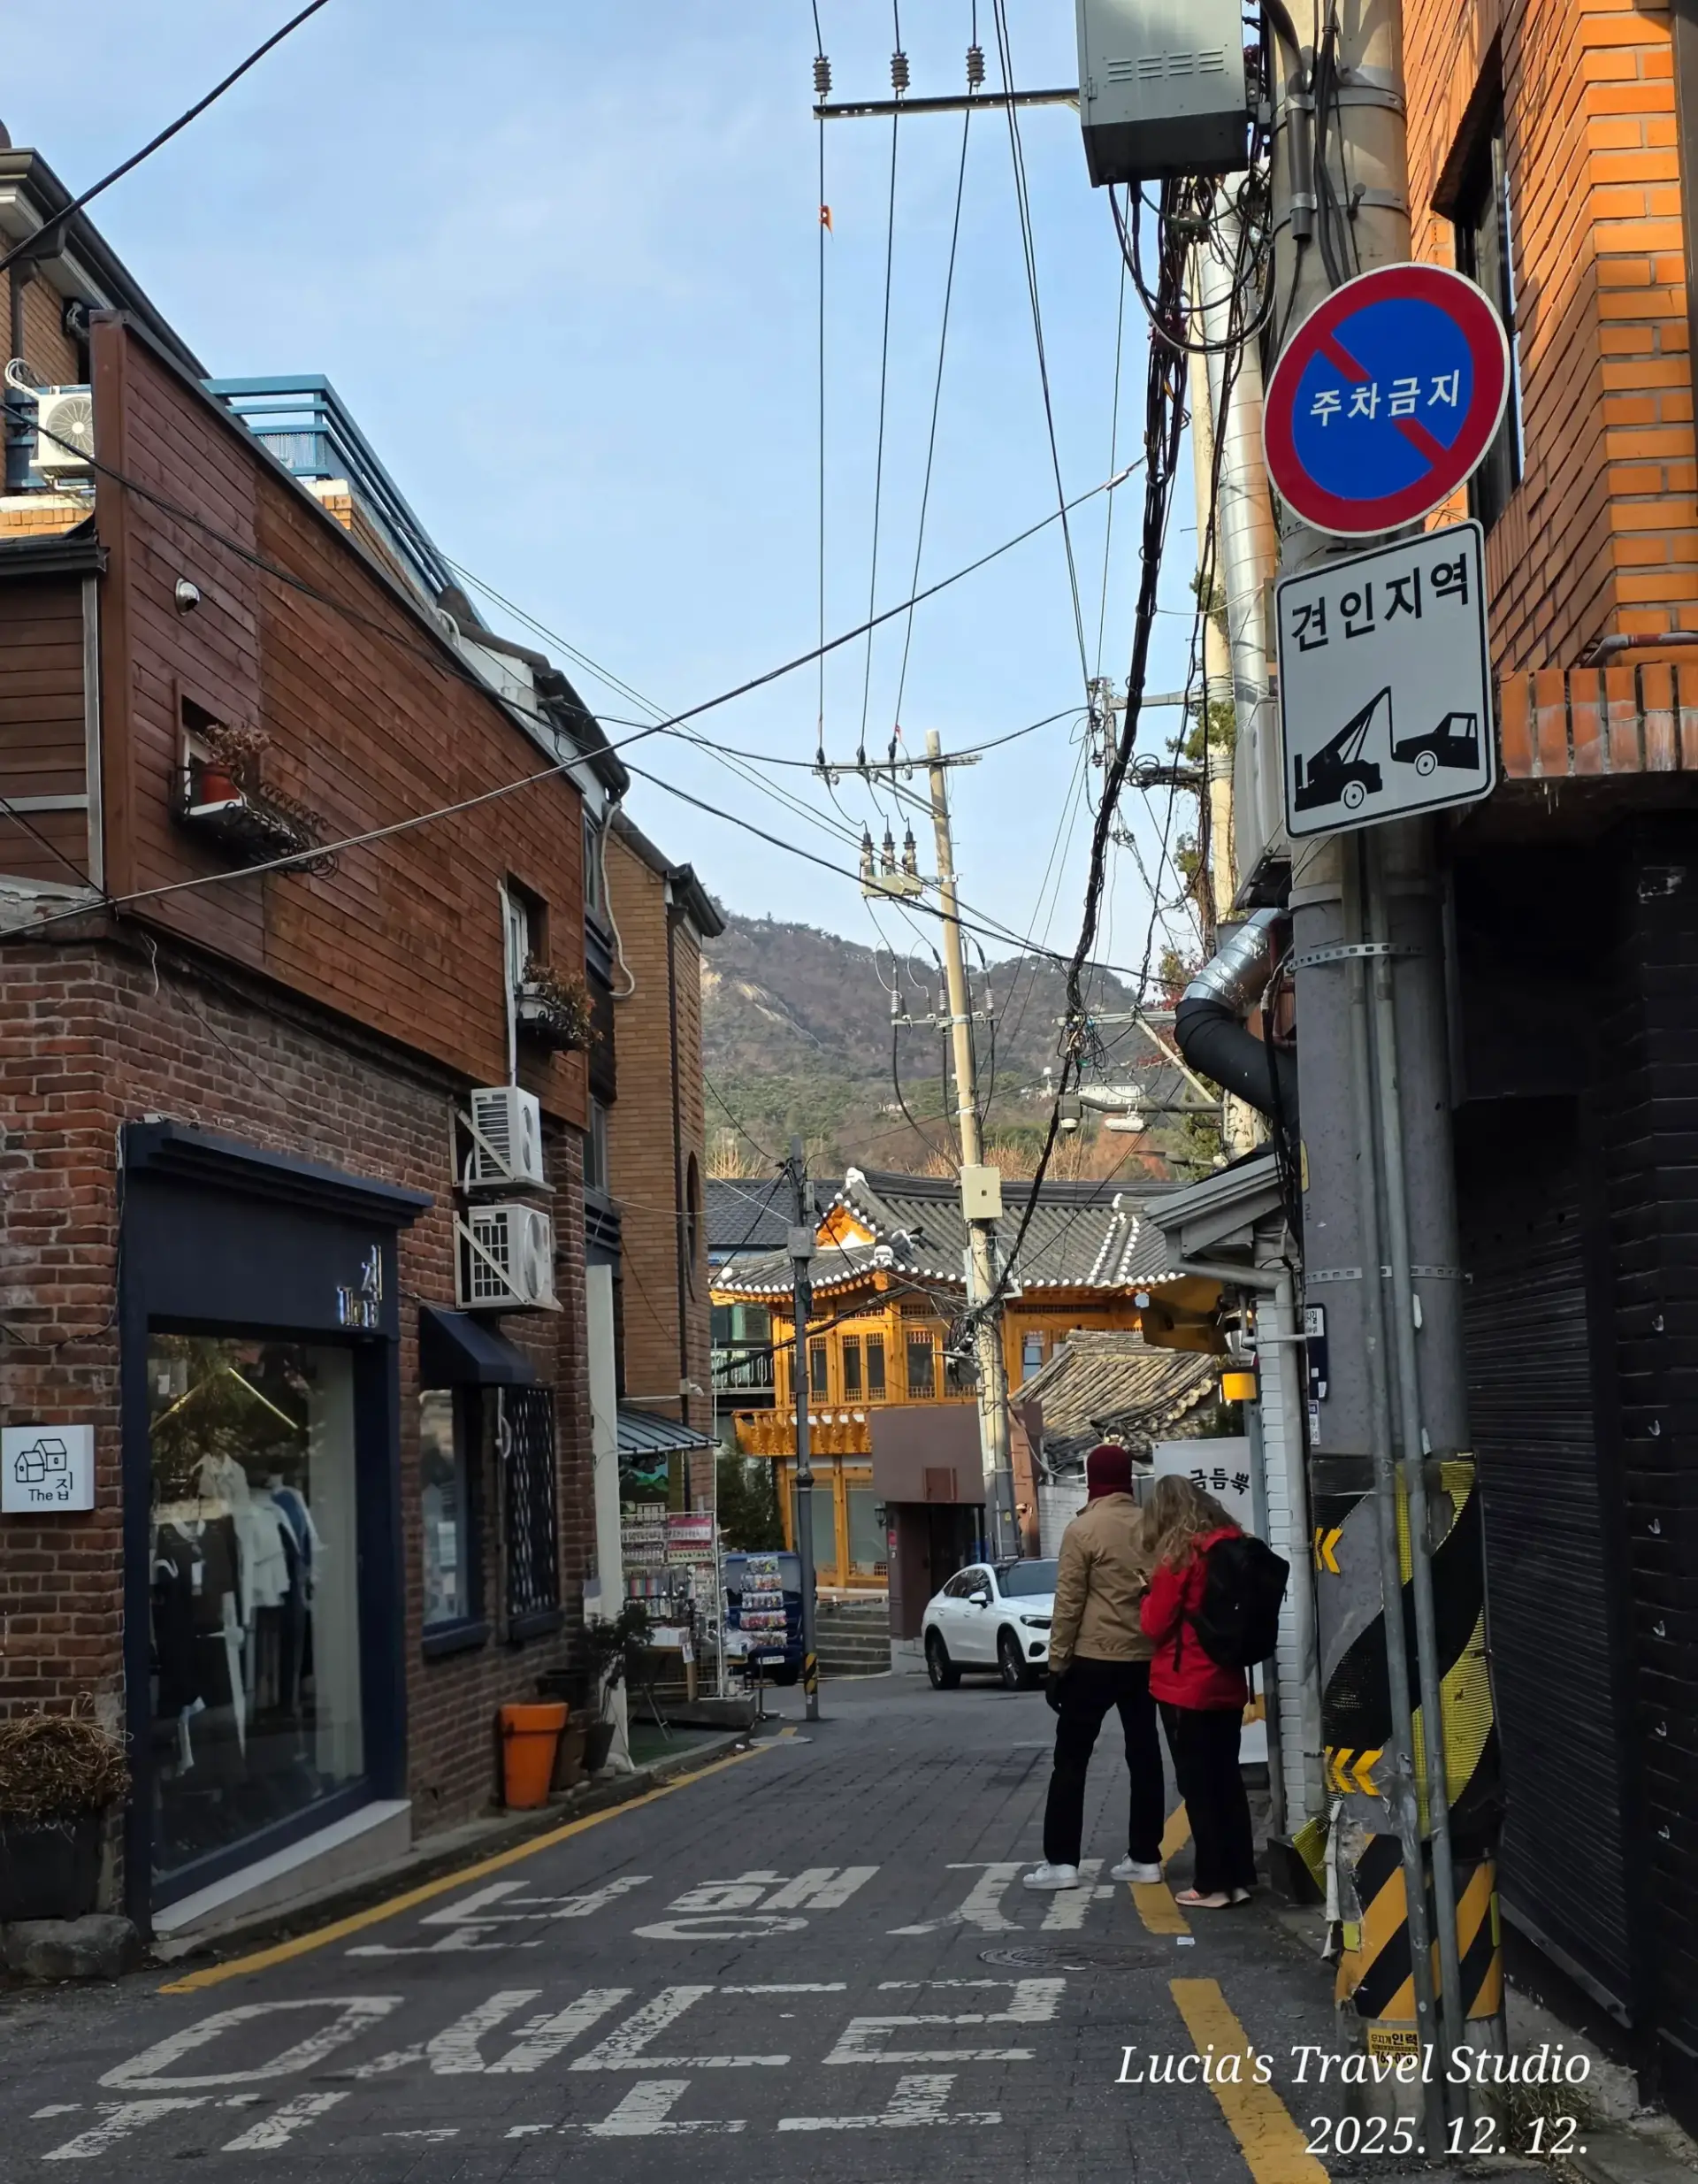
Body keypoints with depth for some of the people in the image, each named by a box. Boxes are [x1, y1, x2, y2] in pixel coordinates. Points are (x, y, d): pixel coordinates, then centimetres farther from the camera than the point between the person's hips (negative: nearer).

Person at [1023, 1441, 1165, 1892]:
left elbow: (1069, 1603, -11)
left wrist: (1057, 1663, -5)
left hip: (1094, 1659, -5)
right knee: (1144, 1756, 10)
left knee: (1071, 1760, 2)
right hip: (1145, 1657, 5)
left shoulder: (1083, 1529, -11)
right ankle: (1145, 1856, 11)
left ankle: (1061, 1861, -1)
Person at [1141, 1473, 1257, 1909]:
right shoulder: (1233, 1546, 6)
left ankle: (1212, 1883, 2)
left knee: (1198, 1787, 0)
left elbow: (1155, 1625, -10)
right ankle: (1239, 1877, 15)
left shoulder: (1178, 1555, -14)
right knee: (1227, 1781, 12)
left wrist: (1149, 1597, 9)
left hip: (1186, 1688, -7)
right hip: (1227, 1684, 7)